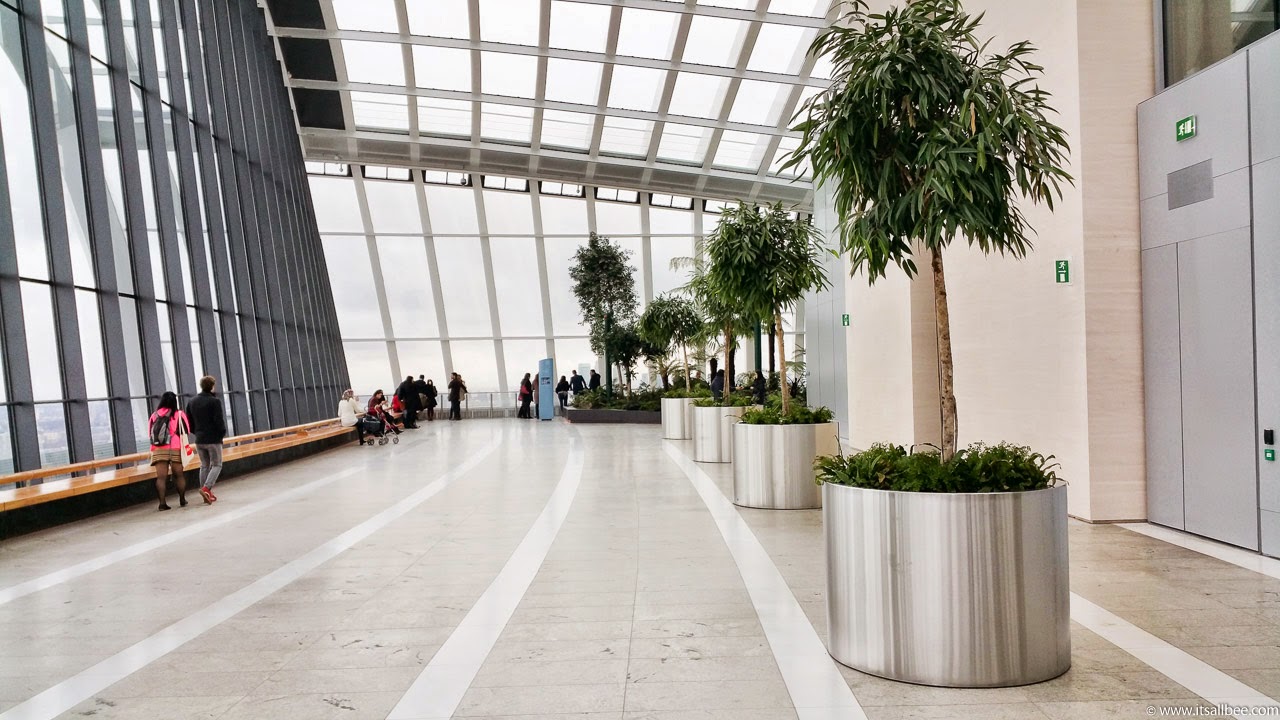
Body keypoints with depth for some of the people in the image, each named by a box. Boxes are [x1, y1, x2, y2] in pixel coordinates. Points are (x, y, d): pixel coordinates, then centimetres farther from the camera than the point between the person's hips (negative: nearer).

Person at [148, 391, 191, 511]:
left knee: (161, 477, 0)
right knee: (179, 475, 11)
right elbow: (184, 433, -4)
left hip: (158, 450, 2)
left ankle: (162, 502, -4)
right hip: (175, 449, -2)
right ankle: (182, 500, 18)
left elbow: (150, 433, 9)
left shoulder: (154, 415, 7)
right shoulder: (179, 415, -2)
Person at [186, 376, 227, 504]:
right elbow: (220, 421, -17)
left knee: (204, 466, 13)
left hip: (199, 440, 6)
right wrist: (222, 434, -1)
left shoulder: (192, 402, 7)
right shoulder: (215, 401, -13)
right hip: (214, 439, -6)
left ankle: (207, 494, 13)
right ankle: (206, 488, -16)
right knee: (216, 465, 3)